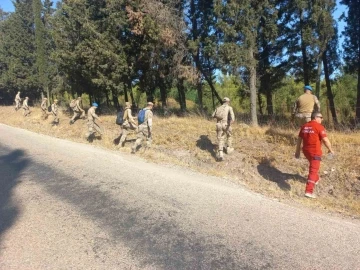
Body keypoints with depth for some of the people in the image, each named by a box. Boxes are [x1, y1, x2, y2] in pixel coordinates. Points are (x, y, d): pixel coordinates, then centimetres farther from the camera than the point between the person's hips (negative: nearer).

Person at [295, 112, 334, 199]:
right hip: (315, 152, -7)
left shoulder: (304, 126, 8)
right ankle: (309, 191, -12)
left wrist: (297, 151, 16)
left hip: (306, 150, 7)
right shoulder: (319, 127, -12)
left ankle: (315, 179, 53)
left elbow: (299, 139, 10)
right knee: (313, 170, -6)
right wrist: (330, 149, 1)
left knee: (313, 165, 33)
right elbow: (325, 140, -14)